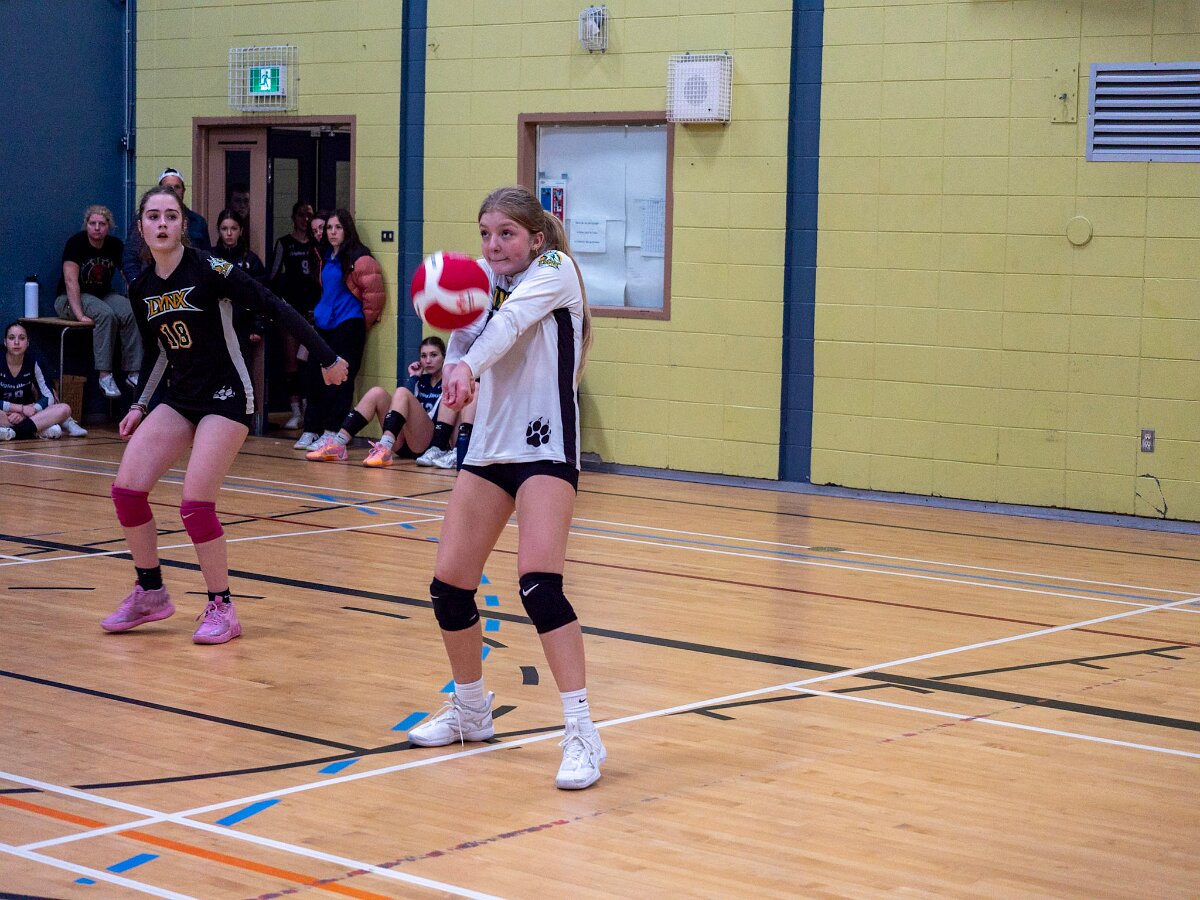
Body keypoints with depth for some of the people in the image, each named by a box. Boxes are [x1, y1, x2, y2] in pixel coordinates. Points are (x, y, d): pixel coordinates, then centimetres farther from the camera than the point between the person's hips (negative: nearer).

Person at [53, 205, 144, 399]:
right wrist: (79, 314, -31)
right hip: (71, 298, -5)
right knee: (106, 314, -35)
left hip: (104, 294, 5)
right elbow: (71, 281, -21)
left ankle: (133, 372, -27)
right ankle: (104, 375, -35)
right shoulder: (76, 243, -13)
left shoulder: (115, 245, 2)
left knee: (131, 314, -26)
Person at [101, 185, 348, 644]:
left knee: (196, 501, -16)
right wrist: (140, 406, 13)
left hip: (226, 399, -6)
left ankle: (222, 609, 0)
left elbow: (276, 308, -14)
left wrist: (327, 358, -14)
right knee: (126, 489, -6)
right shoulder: (140, 289, 4)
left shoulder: (209, 270, -15)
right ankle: (150, 594, 12)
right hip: (180, 400, 6)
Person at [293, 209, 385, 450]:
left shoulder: (358, 258, -10)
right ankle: (311, 429, 10)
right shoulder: (326, 258, 13)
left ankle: (332, 431, -4)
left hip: (348, 327, -7)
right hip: (324, 324, 7)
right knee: (315, 376, 5)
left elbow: (374, 293, -10)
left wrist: (363, 321, -2)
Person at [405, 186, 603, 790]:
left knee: (538, 582, -22)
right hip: (490, 446, 7)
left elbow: (512, 321, -26)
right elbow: (464, 341, -3)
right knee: (449, 582, 5)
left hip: (546, 447, -7)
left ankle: (582, 734, -17)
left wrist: (468, 365, -43)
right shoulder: (486, 276, 10)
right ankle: (470, 710, 28)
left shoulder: (554, 270, -6)